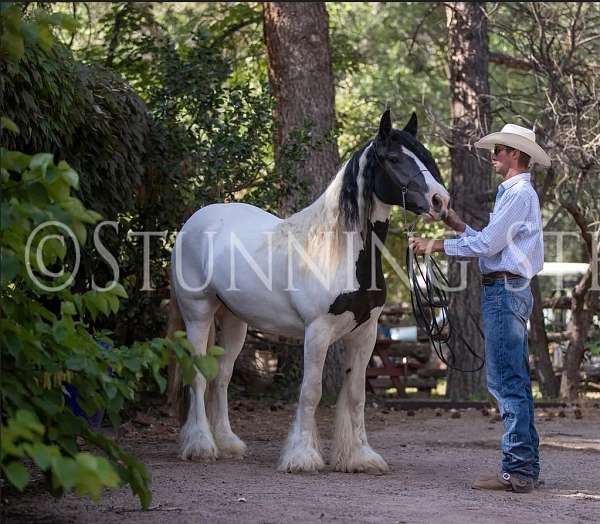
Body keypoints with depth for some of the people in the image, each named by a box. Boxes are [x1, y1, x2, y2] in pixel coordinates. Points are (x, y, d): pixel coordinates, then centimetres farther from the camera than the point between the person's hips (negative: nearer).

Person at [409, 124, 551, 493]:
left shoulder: (518, 193, -12)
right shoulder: (515, 193, 21)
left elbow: (488, 244, -16)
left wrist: (438, 246, -9)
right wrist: (459, 226, 23)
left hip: (505, 290, -11)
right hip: (508, 291, 11)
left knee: (506, 382, -12)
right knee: (515, 383, 12)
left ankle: (517, 471, -13)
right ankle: (526, 466, 15)